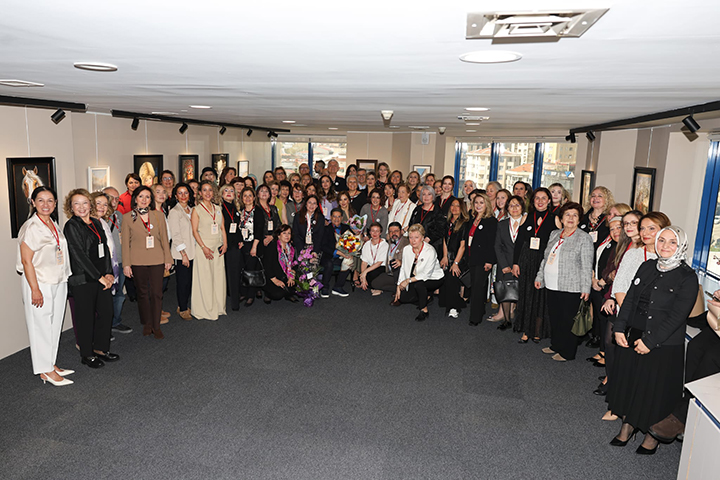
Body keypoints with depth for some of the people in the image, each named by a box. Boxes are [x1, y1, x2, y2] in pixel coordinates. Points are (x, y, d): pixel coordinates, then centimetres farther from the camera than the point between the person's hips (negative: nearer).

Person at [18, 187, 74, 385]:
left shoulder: (54, 225, 9)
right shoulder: (30, 227, -13)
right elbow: (26, 261, -15)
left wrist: (64, 280, 13)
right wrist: (35, 289, -18)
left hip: (58, 283, 8)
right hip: (39, 284, -7)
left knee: (55, 325, 14)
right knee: (41, 326, 2)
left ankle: (51, 364, 26)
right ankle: (45, 371, 11)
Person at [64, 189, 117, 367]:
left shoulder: (96, 223, 11)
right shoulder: (71, 226, -9)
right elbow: (79, 255, -15)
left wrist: (109, 273, 1)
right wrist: (99, 277, -14)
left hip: (103, 278, 7)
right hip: (83, 280, -6)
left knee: (106, 312, 10)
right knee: (86, 317, 4)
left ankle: (101, 349, 26)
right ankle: (87, 355, 19)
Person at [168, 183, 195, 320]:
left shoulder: (191, 210, 13)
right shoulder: (174, 212, -8)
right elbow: (176, 235, -12)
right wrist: (183, 254, -14)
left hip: (191, 251, 7)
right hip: (181, 254, -7)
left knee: (190, 280, 10)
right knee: (183, 281, 0)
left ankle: (183, 306, 24)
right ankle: (183, 310, 13)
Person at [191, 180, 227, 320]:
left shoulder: (218, 209, 12)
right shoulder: (197, 209, -3)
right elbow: (194, 231, -8)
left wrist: (225, 244, 1)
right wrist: (204, 248, -15)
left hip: (218, 248, 5)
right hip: (204, 248, -5)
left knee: (219, 277, 7)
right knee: (204, 279, -2)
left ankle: (218, 307, 19)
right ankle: (205, 310, 7)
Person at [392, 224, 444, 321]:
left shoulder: (430, 251, -25)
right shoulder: (407, 249, -7)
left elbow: (426, 274, -28)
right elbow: (403, 269, 2)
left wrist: (408, 280, -31)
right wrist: (399, 287, 0)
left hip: (434, 279, -6)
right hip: (416, 278, 6)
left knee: (418, 284, -36)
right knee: (402, 298, -8)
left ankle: (424, 310, -16)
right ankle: (426, 296, 17)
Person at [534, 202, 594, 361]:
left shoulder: (584, 238, -6)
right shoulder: (554, 235, 13)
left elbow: (587, 266, -9)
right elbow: (546, 258, 19)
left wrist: (586, 288, -13)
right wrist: (540, 277, 18)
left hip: (570, 288, -6)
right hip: (552, 285, 6)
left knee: (567, 321, 1)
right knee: (554, 318, 15)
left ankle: (567, 352, 14)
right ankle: (556, 345, 31)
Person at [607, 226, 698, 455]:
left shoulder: (687, 277, -12)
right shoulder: (647, 266, 5)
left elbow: (677, 316, -17)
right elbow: (630, 299, 6)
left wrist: (649, 341, -19)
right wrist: (619, 327, -4)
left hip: (662, 345, -5)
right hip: (632, 338, 5)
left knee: (655, 390, 8)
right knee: (627, 383, 15)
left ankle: (652, 436, 30)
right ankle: (627, 427, 35)